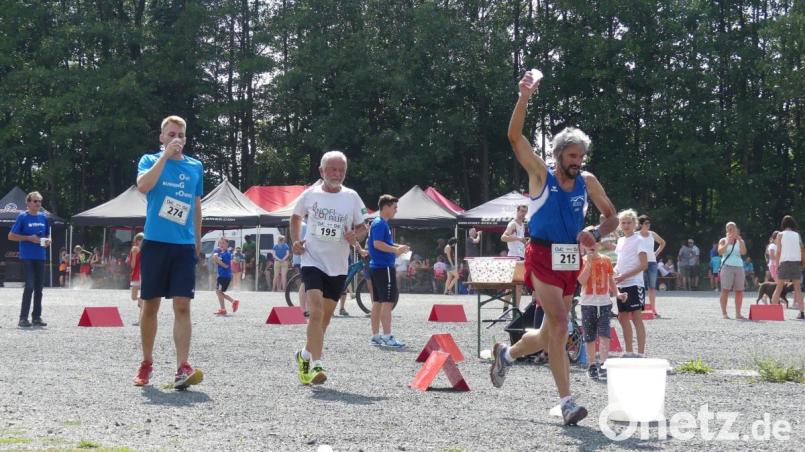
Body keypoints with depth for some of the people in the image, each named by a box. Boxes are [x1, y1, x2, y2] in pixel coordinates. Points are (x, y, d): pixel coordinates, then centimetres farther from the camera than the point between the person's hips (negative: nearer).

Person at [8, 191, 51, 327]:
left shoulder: (43, 217, 10)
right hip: (27, 257, -6)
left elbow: (48, 234, 21)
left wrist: (48, 241, -2)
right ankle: (23, 318, -7)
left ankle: (36, 317, 16)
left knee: (39, 287, 8)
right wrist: (29, 238, -15)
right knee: (30, 286, -12)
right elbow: (11, 236, -6)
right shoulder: (22, 217, -5)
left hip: (40, 257, 6)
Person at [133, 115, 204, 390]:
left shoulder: (195, 167, 12)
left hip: (184, 246, 1)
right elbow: (143, 186, -18)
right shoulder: (150, 160, 3)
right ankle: (146, 364, 21)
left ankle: (182, 368, -14)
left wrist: (198, 241, 20)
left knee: (182, 306, -8)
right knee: (150, 305, 6)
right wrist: (166, 156, -19)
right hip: (154, 243, -1)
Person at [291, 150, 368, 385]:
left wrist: (355, 236, -13)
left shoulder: (351, 197, 2)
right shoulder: (310, 194, 1)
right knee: (316, 312, -19)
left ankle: (305, 355, 34)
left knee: (325, 317, 12)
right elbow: (296, 217, 19)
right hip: (312, 261, -3)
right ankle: (316, 366, -22)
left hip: (338, 266, 3)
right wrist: (295, 241, 4)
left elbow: (362, 227, 9)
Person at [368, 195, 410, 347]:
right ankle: (387, 337, -12)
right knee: (388, 301, -10)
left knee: (377, 301, 11)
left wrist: (396, 247, 12)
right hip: (384, 267, -11)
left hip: (377, 267, 11)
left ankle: (375, 336, 15)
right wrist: (396, 250, -20)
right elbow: (377, 244, -24)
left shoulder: (380, 223, 17)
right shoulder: (380, 224, -14)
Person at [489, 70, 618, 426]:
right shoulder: (541, 175, -2)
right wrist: (524, 97, -23)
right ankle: (567, 403, -16)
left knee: (549, 334, 13)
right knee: (559, 326, -19)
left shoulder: (587, 182, 10)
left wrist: (597, 233, -7)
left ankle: (506, 354, 43)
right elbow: (515, 137, -13)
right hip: (543, 259, -6)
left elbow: (611, 216, 15)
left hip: (571, 263, 6)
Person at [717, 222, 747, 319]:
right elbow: (720, 251, -8)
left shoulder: (740, 241, 14)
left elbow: (743, 252, -3)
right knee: (725, 290, -8)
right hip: (727, 267, -3)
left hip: (739, 267, 3)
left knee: (739, 291, 0)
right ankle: (724, 313, -8)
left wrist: (739, 240, -12)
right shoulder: (723, 240, 9)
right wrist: (728, 242, -16)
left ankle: (738, 313, 5)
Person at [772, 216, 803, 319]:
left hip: (785, 262, -2)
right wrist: (800, 263, 13)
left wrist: (777, 265, 4)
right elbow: (801, 251, 6)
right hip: (797, 262, 2)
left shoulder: (780, 235, 3)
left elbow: (778, 252, 0)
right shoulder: (798, 235, 10)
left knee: (779, 288, 5)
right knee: (798, 288, 7)